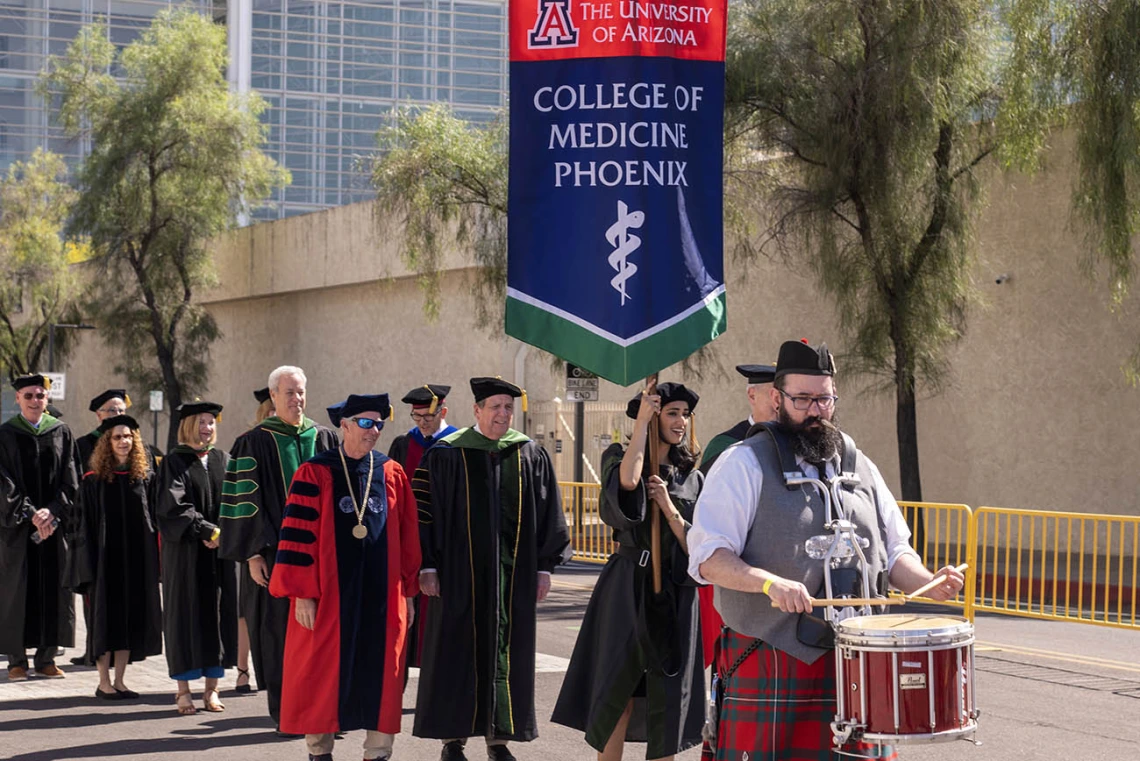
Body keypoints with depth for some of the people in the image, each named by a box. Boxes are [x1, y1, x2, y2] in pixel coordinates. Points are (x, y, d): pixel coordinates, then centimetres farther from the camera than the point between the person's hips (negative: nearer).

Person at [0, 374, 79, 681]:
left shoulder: (61, 433, 7)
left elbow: (70, 480, 2)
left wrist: (52, 511, -12)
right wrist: (30, 514, -16)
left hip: (55, 521, 2)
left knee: (54, 588, 1)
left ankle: (46, 658, 8)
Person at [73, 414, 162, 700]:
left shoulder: (144, 477, 6)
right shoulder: (94, 480, -1)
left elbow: (154, 516, 8)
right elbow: (85, 524, -2)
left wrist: (155, 559, 0)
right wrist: (89, 565, -10)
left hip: (138, 558, 3)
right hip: (106, 556, -3)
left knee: (132, 617, 4)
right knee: (107, 615, 0)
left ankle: (119, 680, 13)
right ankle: (104, 683, 8)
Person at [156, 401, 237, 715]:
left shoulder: (222, 460, 12)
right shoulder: (175, 462, -1)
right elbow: (173, 506, -11)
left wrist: (223, 533, -10)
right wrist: (207, 530, -18)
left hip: (220, 552, 4)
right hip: (185, 552, -4)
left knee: (219, 614, 4)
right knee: (186, 613, -1)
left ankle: (211, 688, 10)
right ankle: (183, 690, 5)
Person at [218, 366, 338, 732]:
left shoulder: (325, 440, 10)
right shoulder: (254, 443, -1)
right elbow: (245, 501, -5)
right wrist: (253, 553, -11)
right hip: (274, 553, -3)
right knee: (280, 631, -1)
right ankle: (284, 712, 7)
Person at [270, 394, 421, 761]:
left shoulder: (392, 474, 7)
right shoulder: (315, 473, -3)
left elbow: (408, 535, 10)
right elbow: (299, 533, -7)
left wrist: (407, 590, 7)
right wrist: (302, 593, -12)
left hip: (382, 594, 3)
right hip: (329, 593, -3)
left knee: (380, 675, 4)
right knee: (324, 674, 5)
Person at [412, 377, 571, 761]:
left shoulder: (531, 455, 5)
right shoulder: (447, 454, -2)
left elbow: (548, 514, 9)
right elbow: (425, 511, -2)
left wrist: (544, 566, 5)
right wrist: (427, 566, -7)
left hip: (513, 571, 2)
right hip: (460, 569, -2)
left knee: (506, 653, 6)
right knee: (457, 652, 3)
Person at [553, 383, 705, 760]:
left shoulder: (693, 479, 10)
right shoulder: (618, 457, 1)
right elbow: (627, 479, -25)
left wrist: (669, 508, -10)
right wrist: (642, 420, -17)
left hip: (675, 595, 3)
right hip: (627, 589, -3)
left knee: (667, 700, 3)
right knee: (618, 692, 0)